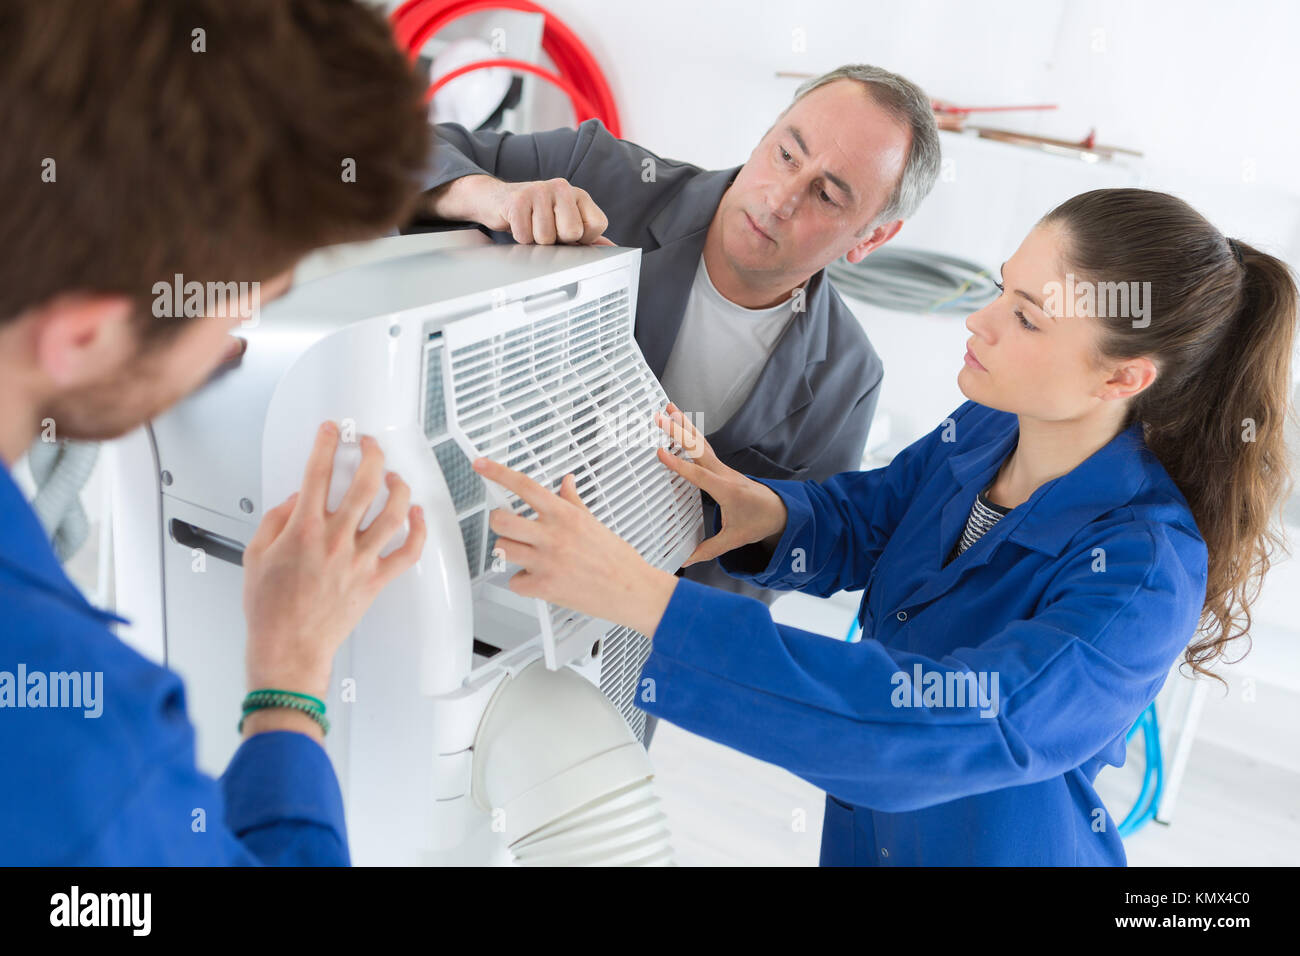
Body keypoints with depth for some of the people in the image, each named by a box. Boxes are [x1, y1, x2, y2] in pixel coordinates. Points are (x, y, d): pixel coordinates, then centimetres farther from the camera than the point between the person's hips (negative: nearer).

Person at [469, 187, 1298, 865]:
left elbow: (953, 724, -45)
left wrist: (646, 598, -52)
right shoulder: (983, 431, -12)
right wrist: (766, 514, -27)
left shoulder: (1144, 571, -33)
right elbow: (857, 520, -1)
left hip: (999, 844, -5)